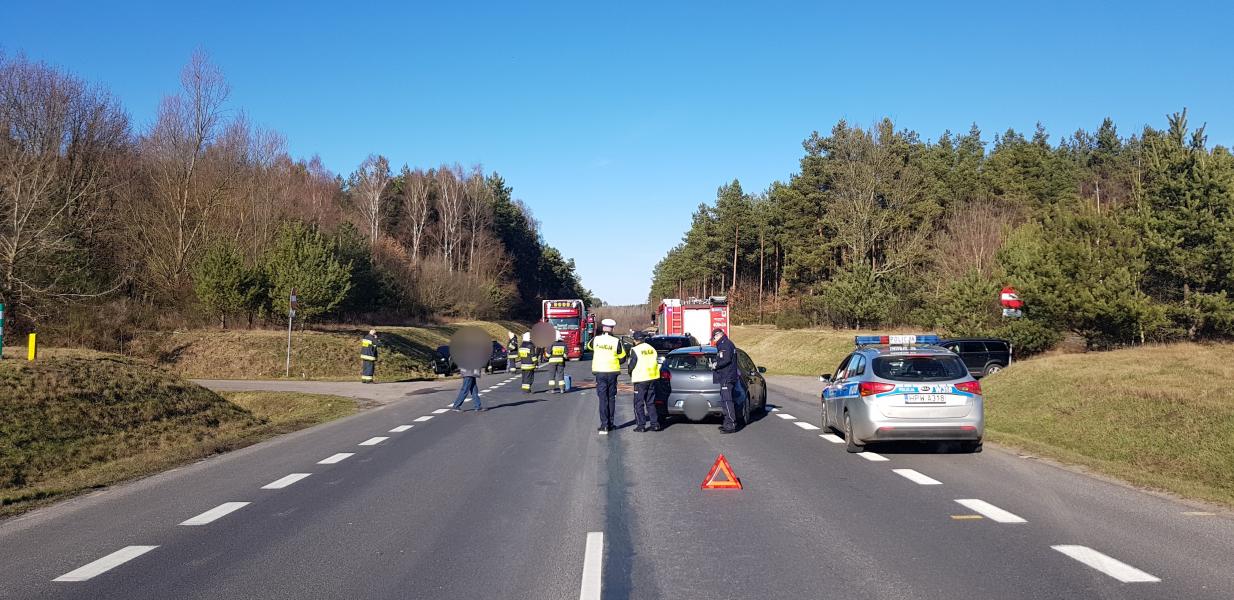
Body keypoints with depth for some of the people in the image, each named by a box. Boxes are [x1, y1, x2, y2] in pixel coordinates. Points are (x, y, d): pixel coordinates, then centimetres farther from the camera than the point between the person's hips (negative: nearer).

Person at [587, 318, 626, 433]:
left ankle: (604, 425, -7)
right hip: (612, 372, 0)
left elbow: (589, 346, 17)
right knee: (611, 398, 13)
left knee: (603, 399, 1)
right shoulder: (616, 341, -9)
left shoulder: (596, 339, -5)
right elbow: (622, 355, 1)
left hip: (600, 372, 0)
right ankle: (610, 424, 18)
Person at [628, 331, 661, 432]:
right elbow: (656, 363, 13)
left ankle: (641, 425, 1)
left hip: (641, 379, -6)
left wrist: (631, 374, 9)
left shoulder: (635, 350, -12)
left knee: (639, 403, 3)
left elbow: (632, 365, -10)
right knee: (650, 402, 15)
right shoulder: (652, 349, 7)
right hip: (652, 378, 6)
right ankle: (654, 423, 12)